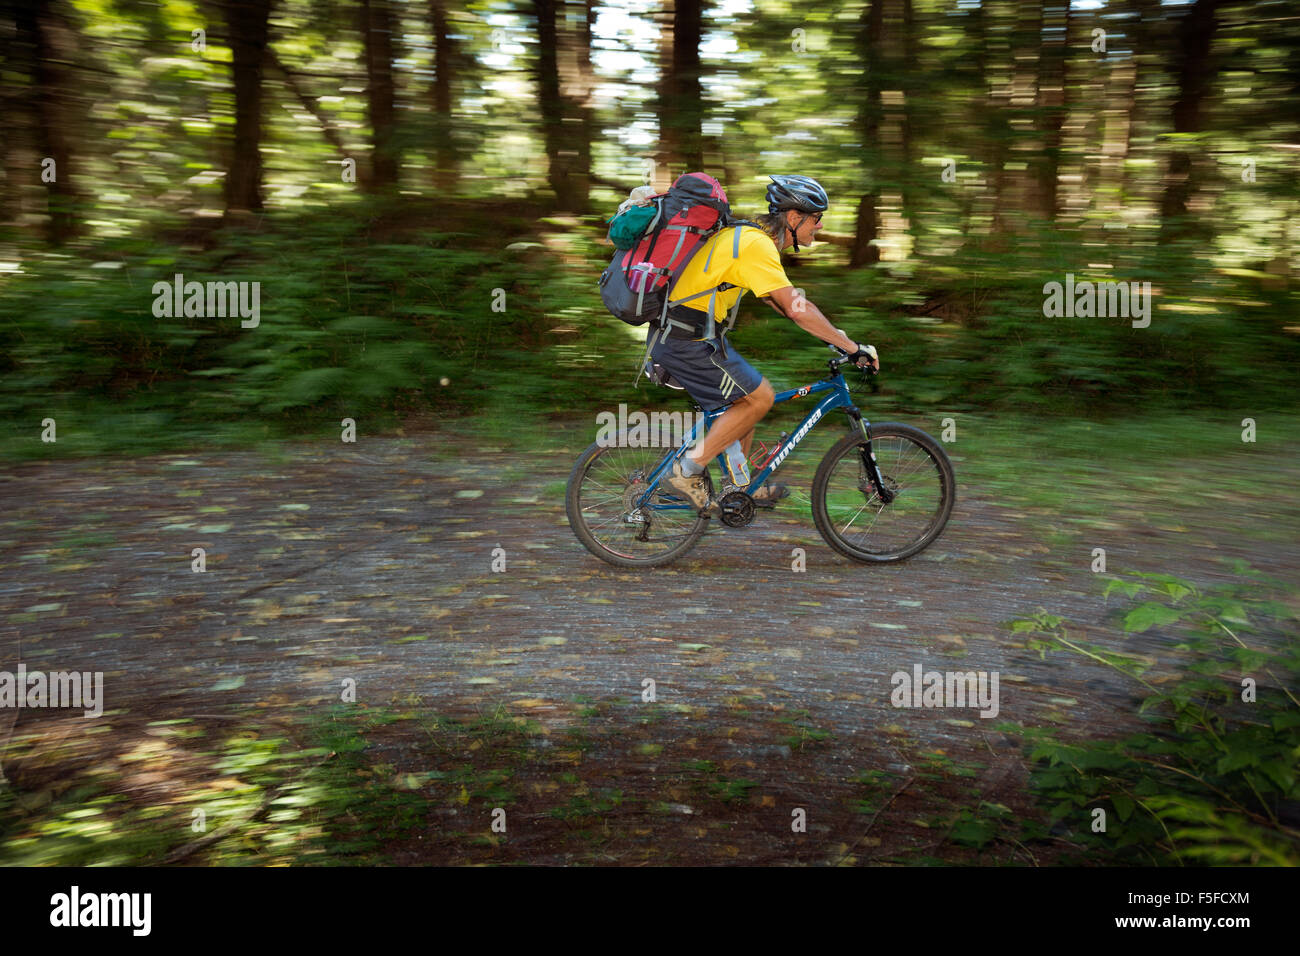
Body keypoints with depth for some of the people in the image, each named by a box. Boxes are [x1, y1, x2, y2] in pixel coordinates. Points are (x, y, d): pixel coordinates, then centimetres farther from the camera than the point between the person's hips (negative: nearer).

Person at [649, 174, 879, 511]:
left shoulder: (748, 234, 13)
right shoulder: (757, 245, -19)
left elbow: (780, 301, 23)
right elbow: (796, 309, -23)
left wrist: (831, 334, 21)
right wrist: (852, 347, -17)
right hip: (687, 341, -10)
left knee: (748, 397, 17)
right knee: (760, 397, -5)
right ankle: (688, 469, -1)